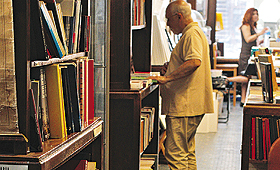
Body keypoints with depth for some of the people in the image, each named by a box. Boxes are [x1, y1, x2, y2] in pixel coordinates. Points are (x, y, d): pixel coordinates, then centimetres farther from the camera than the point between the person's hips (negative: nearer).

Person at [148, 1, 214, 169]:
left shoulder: (192, 34, -12)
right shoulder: (193, 32, 22)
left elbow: (194, 62, -29)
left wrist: (167, 78, -27)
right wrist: (172, 70, 17)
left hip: (184, 105, -11)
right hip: (188, 105, 11)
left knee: (175, 154, -11)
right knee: (187, 152, 16)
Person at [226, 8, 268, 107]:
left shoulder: (253, 27, 22)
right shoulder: (245, 26, -5)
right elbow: (248, 39, -18)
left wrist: (261, 42, 13)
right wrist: (259, 34, -20)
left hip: (252, 56, 9)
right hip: (246, 56, -9)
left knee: (247, 80, 6)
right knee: (247, 78, -18)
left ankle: (243, 100, 8)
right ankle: (228, 80, -2)